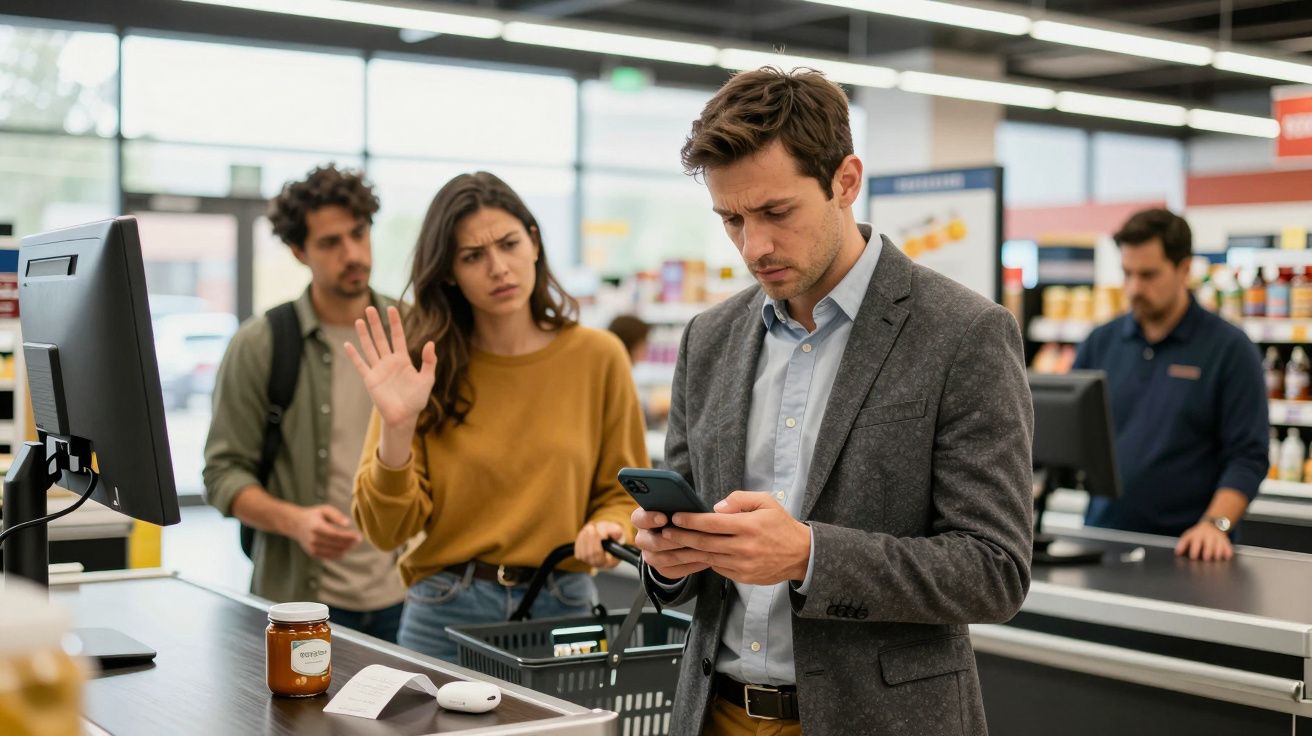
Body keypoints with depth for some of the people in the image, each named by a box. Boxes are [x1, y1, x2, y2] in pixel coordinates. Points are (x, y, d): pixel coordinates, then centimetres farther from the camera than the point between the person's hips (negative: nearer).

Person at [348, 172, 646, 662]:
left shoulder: (597, 357, -1)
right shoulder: (426, 365, -3)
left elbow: (624, 492, 8)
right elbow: (388, 531, -7)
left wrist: (611, 528, -14)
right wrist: (397, 425, -21)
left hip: (562, 609, 1)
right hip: (446, 615, -1)